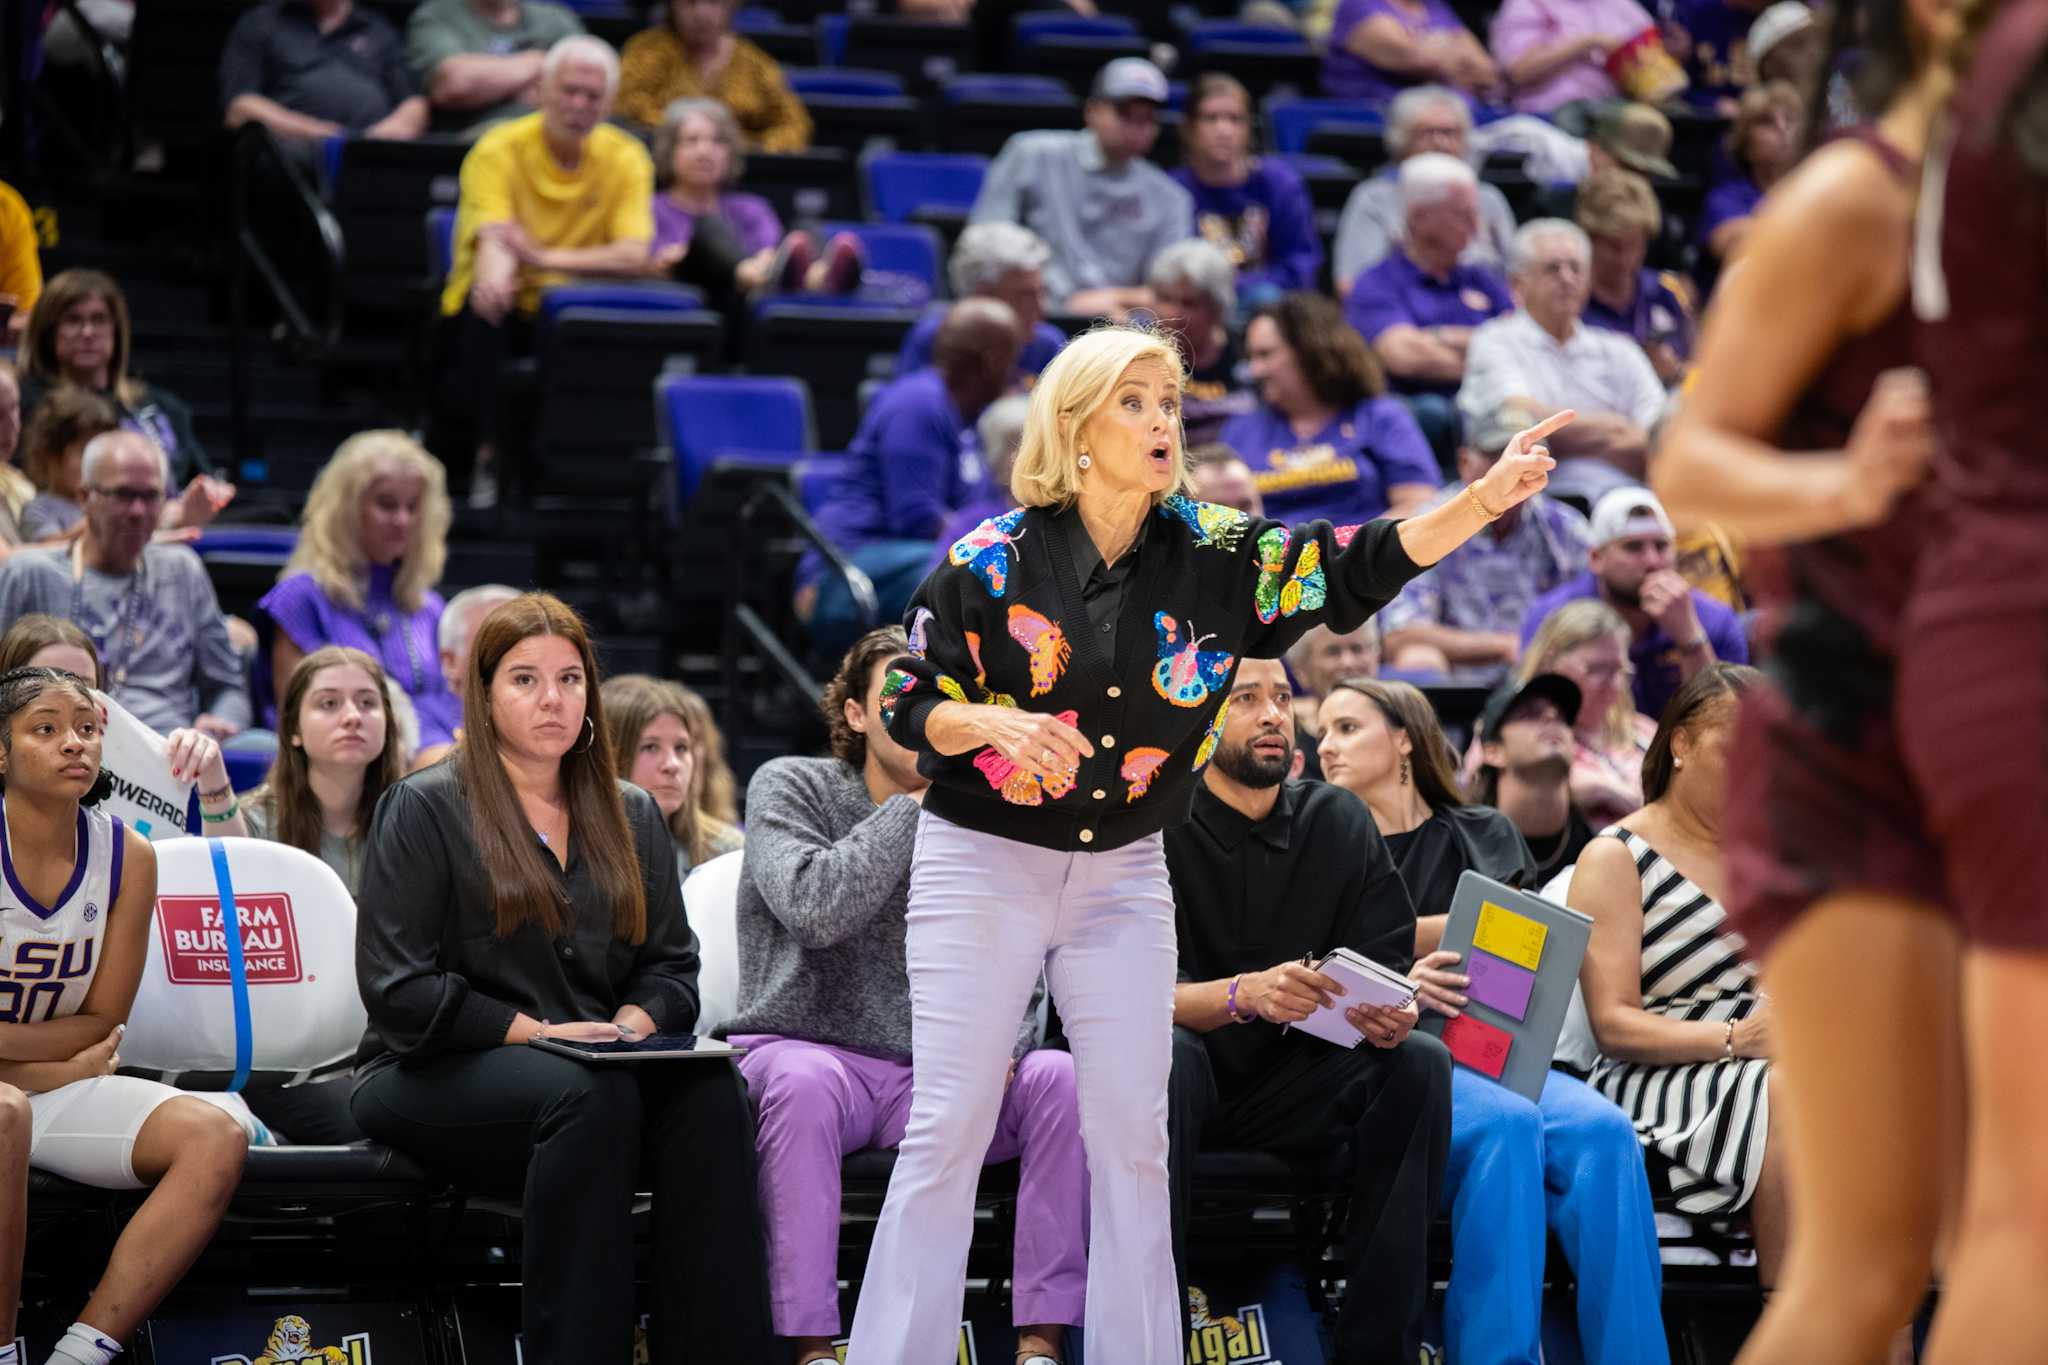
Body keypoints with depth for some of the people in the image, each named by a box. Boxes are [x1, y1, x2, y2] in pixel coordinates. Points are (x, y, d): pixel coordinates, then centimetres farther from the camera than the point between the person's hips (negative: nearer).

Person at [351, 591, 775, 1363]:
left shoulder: (630, 817, 19)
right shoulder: (424, 811, 2)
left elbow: (672, 966, 16)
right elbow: (399, 990, -6)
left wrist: (632, 1025, -7)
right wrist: (538, 1032, -14)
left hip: (596, 1068, 4)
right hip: (435, 1079, -4)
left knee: (710, 1089, -30)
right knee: (589, 1092, -37)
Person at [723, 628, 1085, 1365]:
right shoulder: (790, 788, -1)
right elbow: (817, 908, -21)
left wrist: (995, 1046, -15)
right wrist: (918, 803, -15)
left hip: (932, 1082, 4)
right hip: (803, 1051, -4)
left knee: (1062, 1077, -21)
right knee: (803, 1080, -38)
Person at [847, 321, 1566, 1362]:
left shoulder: (1213, 553, -2)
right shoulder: (993, 560, -8)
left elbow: (1359, 569, -12)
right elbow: (909, 706, -3)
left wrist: (1485, 499, -26)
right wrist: (997, 724, -24)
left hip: (1124, 878, 3)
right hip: (982, 865, -3)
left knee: (1133, 1137, 2)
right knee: (949, 1129, -6)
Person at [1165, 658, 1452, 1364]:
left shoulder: (1338, 822, 3)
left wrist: (1391, 1016, -26)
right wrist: (1244, 994, -38)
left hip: (1294, 1087, 4)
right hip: (1192, 1081, -4)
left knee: (1420, 1062, -22)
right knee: (1166, 1058, -36)